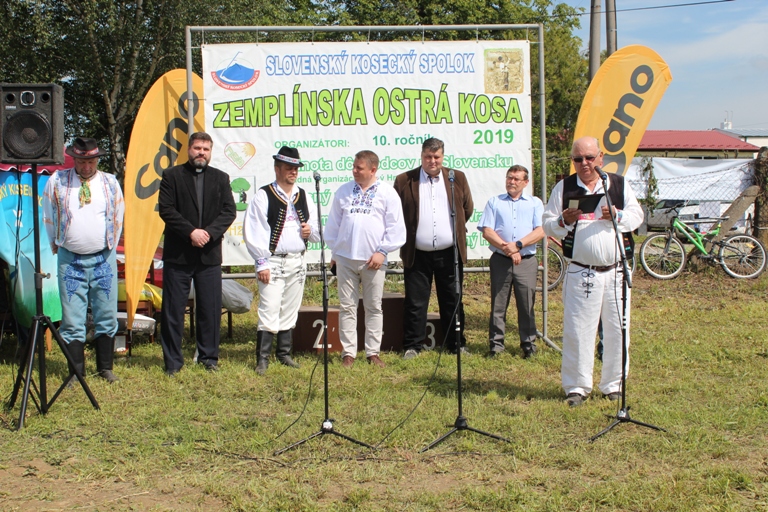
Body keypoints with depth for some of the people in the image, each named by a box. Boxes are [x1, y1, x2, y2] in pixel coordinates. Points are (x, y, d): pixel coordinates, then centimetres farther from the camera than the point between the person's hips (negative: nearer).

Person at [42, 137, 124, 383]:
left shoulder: (110, 183, 5)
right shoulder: (57, 182, 0)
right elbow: (49, 218, 10)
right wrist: (58, 245, 12)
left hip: (103, 259, 1)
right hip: (70, 260, -1)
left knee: (107, 316, 6)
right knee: (72, 319, -1)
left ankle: (105, 368, 18)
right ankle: (77, 372, 8)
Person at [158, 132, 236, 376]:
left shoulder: (220, 178, 12)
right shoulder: (172, 175, 4)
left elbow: (229, 211, 3)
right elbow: (166, 209, -6)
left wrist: (209, 232, -13)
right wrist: (191, 232, -15)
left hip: (209, 255, 2)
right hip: (177, 254, -2)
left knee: (210, 309, 5)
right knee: (173, 310, 1)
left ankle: (209, 357, 17)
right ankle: (173, 362, 9)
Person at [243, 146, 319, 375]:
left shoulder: (302, 195, 13)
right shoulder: (264, 195, -5)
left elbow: (317, 229, 20)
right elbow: (253, 231, -9)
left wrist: (311, 230, -4)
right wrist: (262, 263, -12)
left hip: (297, 262, 6)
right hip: (273, 261, -6)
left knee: (290, 311, 11)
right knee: (269, 312, -9)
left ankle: (284, 354, 23)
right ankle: (262, 359, -2)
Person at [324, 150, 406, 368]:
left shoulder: (387, 193, 1)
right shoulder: (343, 191, 9)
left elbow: (395, 227, -2)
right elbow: (333, 223, 14)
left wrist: (382, 251, -8)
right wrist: (334, 251, 11)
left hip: (373, 260, -2)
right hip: (345, 258, 2)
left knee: (374, 307, 6)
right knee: (347, 307, 3)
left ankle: (373, 352, 14)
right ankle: (348, 353, 9)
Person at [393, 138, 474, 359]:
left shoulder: (457, 178, 7)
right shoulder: (404, 181, 1)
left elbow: (468, 208, 16)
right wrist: (405, 237, 4)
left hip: (449, 253, 2)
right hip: (417, 255, -1)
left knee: (453, 302, 9)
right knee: (415, 303, 2)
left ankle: (457, 344, 18)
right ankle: (412, 346, 10)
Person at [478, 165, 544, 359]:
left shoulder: (535, 203, 11)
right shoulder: (494, 202, 12)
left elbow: (540, 231, -1)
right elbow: (487, 231, 1)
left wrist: (517, 245, -13)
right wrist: (506, 248, -12)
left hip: (526, 261, 0)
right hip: (500, 260, 1)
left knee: (527, 305, 1)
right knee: (498, 305, 3)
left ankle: (529, 344, 9)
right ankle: (496, 343, 10)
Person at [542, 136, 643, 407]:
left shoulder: (619, 184, 7)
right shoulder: (564, 187, 4)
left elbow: (637, 216, 8)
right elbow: (547, 224, 4)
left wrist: (618, 216, -12)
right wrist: (562, 221, -18)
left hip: (615, 271, 2)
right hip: (580, 272, -2)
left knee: (617, 330, 6)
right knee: (577, 331, -1)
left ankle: (613, 384, 21)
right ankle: (577, 386, 11)